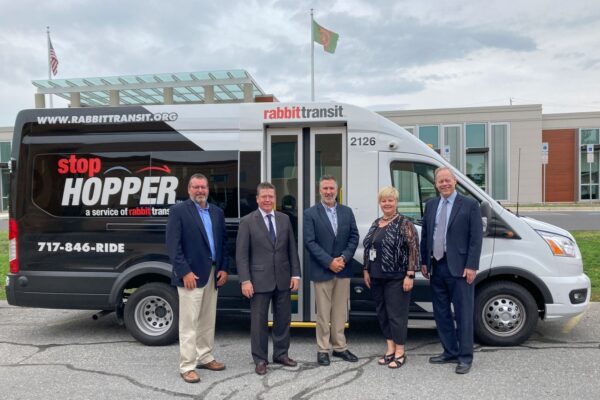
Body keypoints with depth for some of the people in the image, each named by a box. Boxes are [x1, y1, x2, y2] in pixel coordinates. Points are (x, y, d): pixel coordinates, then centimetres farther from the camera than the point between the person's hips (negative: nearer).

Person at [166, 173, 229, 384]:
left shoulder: (217, 212, 12)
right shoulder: (178, 210, -5)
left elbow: (223, 242, 14)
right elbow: (172, 245, -12)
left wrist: (224, 268, 4)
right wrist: (185, 272, -17)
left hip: (213, 274, 6)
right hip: (191, 274, -6)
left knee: (207, 320, 15)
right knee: (189, 322, -1)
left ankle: (205, 357, 28)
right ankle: (187, 366, 8)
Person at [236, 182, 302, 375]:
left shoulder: (284, 219, 7)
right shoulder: (247, 221, -4)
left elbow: (292, 249, 9)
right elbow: (241, 254, -7)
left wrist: (295, 274, 3)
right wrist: (245, 280, -13)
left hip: (283, 279, 4)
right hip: (259, 279, -4)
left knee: (283, 318, 13)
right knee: (259, 321, 6)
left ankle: (281, 354, 29)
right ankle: (260, 359, 20)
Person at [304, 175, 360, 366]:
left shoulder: (347, 212, 8)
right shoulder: (310, 214, -3)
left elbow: (354, 237, 5)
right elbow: (310, 242, -9)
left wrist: (344, 258, -9)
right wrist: (329, 262, -15)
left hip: (343, 269, 4)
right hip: (322, 270, -3)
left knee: (340, 312, 12)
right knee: (323, 313, 5)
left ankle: (339, 347, 23)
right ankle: (323, 350, 15)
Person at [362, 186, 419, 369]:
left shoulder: (404, 224, -9)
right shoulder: (376, 224, 11)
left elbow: (414, 249, -13)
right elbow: (367, 248, 17)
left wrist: (410, 275, -17)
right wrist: (366, 270, 13)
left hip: (396, 278, -7)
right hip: (376, 277, 7)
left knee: (396, 314, -1)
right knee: (382, 313, 12)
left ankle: (400, 352, 12)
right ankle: (390, 348, 25)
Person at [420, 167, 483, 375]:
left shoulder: (470, 205, -4)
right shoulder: (430, 205, 11)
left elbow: (476, 238, -8)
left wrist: (471, 266, -13)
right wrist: (424, 262, 9)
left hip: (459, 268, -5)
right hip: (436, 267, 6)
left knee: (463, 314, 2)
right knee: (441, 313, 13)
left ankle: (465, 357, 14)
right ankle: (450, 352, 26)